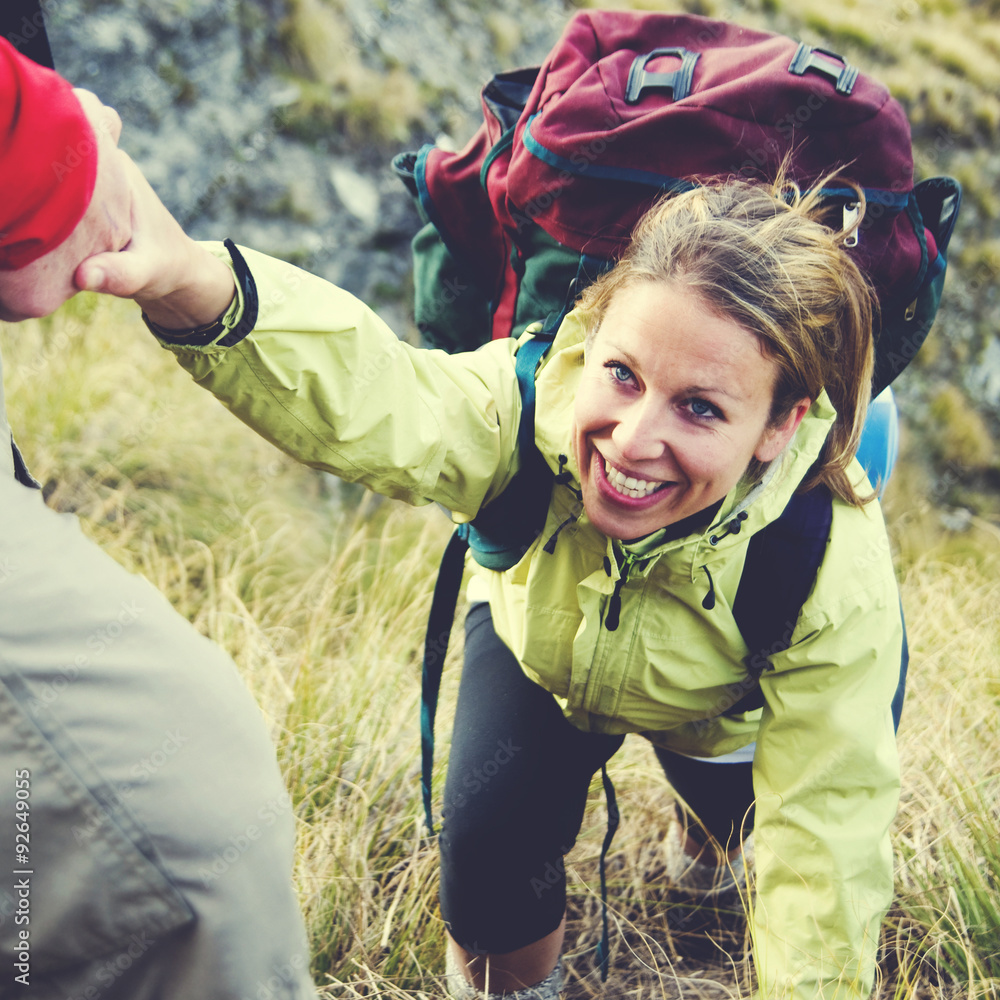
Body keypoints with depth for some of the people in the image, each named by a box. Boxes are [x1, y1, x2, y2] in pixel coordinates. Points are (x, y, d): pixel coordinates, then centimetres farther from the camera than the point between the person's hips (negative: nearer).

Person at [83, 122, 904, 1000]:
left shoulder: (836, 576, -38)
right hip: (540, 646, -1)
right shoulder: (541, 397, -40)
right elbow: (369, 404, -59)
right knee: (492, 838, -17)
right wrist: (194, 286, -77)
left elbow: (826, 827, -31)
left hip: (725, 704, 2)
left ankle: (711, 829, 33)